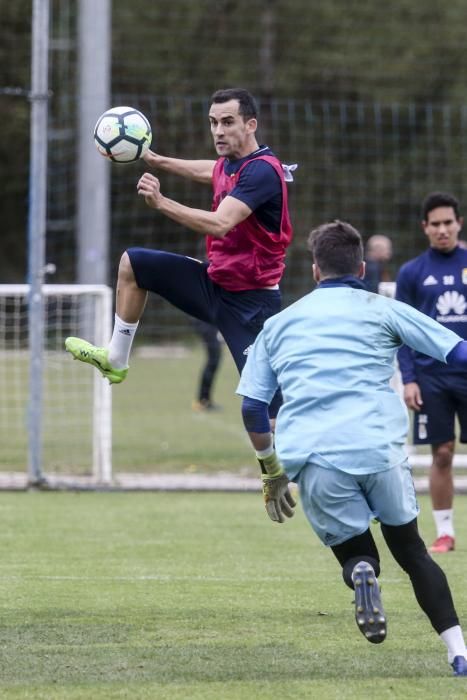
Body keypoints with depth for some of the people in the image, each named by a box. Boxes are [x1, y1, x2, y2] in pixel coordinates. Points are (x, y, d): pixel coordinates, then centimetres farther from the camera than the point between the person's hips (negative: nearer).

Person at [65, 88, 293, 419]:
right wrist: (157, 160, 40)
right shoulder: (231, 163, 4)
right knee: (133, 263, 18)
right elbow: (207, 171, 31)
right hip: (216, 279, 9)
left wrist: (161, 203, -41)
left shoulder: (262, 171, -24)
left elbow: (220, 224, -36)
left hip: (249, 299, -9)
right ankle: (116, 360, 29)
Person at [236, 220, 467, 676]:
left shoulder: (278, 325, 21)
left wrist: (272, 473, 29)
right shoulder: (382, 311, 13)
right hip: (379, 450, -1)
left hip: (312, 460, 1)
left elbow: (251, 408, 18)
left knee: (355, 552, 17)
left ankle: (361, 572, -22)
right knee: (410, 548, 16)